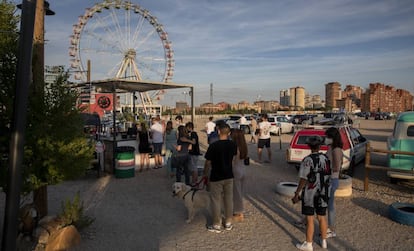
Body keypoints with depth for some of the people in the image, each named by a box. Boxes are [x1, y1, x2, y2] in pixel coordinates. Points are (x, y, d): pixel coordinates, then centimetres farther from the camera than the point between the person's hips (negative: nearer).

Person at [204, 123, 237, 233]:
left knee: (216, 201, 7)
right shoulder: (233, 145, -4)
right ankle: (228, 223, 27)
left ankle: (217, 226, 16)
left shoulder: (213, 146, -18)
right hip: (229, 176, 5)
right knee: (229, 200, 15)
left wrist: (205, 175, 3)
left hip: (216, 178, -4)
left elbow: (208, 163, -11)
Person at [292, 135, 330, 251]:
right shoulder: (326, 158, -2)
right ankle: (323, 241, 31)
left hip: (309, 194, -5)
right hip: (322, 193, 5)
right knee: (322, 217, 18)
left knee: (310, 219, 4)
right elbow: (328, 176, 6)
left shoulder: (307, 160, -19)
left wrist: (296, 195, -12)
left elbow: (303, 180, -19)